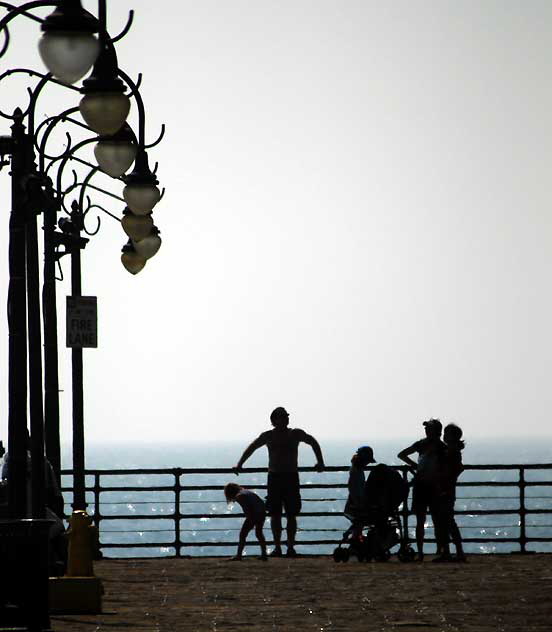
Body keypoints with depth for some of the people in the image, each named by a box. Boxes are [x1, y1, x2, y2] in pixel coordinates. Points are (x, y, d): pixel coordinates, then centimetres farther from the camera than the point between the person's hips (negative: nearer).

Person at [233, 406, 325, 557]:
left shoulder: (295, 434, 4)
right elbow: (251, 448, 17)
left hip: (291, 477, -1)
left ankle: (291, 547, 1)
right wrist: (239, 464, 8)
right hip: (274, 477, 1)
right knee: (275, 515, -3)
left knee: (291, 515, -3)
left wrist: (320, 462, 11)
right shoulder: (268, 436, 6)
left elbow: (313, 442, 19)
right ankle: (277, 547, 1)